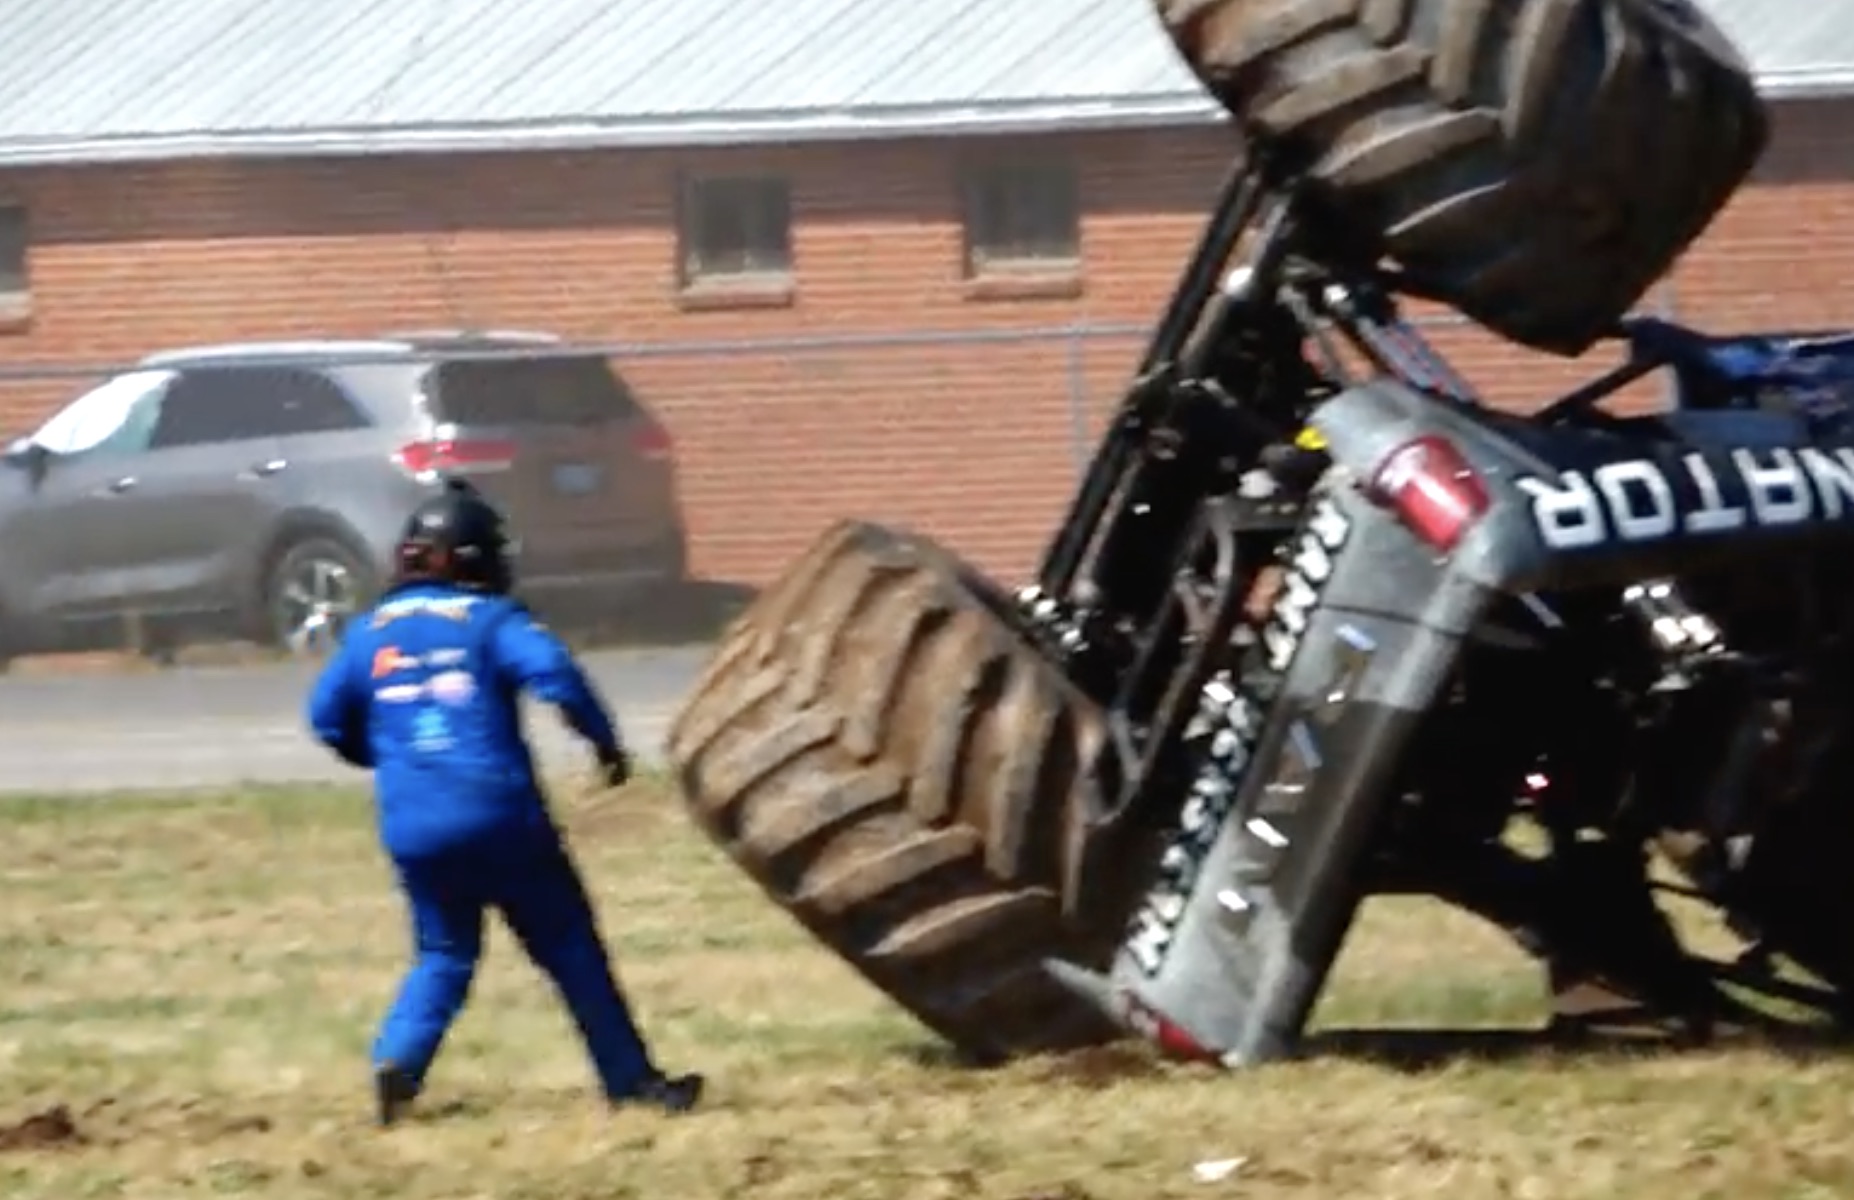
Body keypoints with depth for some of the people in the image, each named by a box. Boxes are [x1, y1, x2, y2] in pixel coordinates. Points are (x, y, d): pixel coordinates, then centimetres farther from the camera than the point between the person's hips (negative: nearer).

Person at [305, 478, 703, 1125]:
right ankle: (631, 1079, 11)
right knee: (568, 946, 8)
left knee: (444, 956, 17)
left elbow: (328, 718, 14)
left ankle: (398, 1059, -7)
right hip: (498, 815, -3)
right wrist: (605, 741, -6)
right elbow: (552, 671, -18)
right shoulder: (489, 619, -2)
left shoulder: (369, 631, 10)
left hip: (411, 827, 3)